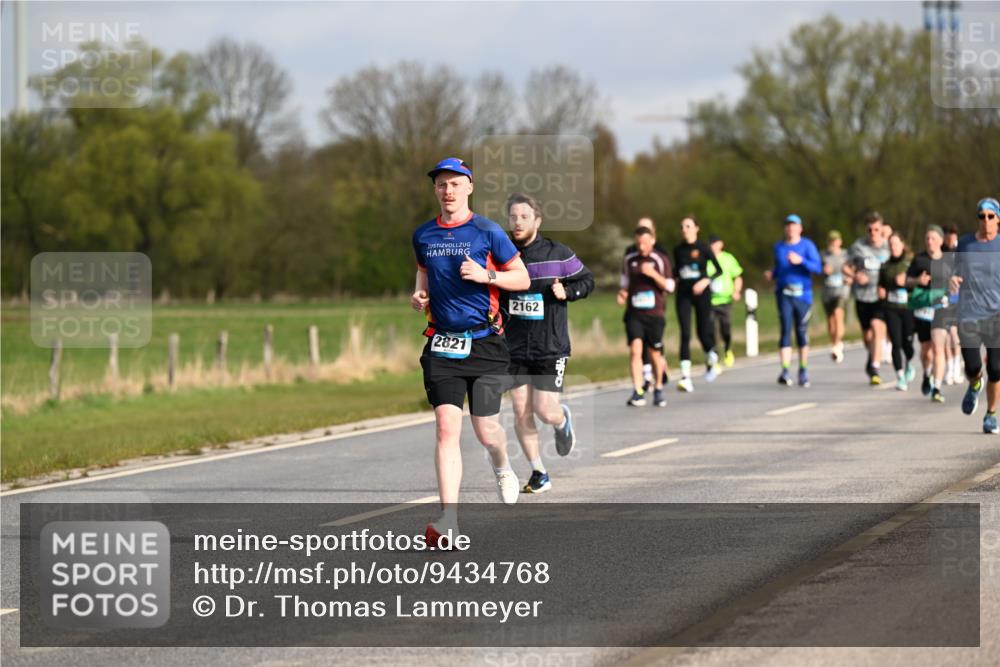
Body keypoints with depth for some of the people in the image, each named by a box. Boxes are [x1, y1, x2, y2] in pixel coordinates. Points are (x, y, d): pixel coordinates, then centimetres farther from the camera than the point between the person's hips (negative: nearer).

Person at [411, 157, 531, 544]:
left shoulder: (488, 232, -2)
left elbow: (523, 279, 3)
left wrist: (487, 275, -14)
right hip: (442, 344, 2)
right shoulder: (423, 236, 9)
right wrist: (419, 294, 7)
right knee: (446, 428, -11)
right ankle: (449, 520, -15)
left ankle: (502, 469, 39)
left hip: (484, 342, -2)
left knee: (485, 431, 0)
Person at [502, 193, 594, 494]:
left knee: (544, 411, -8)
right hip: (515, 348, 3)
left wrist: (566, 291, -12)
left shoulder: (558, 254, -5)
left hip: (551, 347, -3)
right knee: (521, 413, -1)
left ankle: (562, 420, 31)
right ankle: (538, 474, 12)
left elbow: (587, 280, 6)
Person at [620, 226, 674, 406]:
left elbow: (669, 286, -4)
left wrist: (653, 274, -18)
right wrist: (623, 292, 2)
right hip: (634, 313, 1)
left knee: (655, 353, 7)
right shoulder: (630, 259, 8)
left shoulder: (661, 260, 0)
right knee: (635, 349, -15)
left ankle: (658, 390, 28)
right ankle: (638, 392, -21)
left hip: (654, 314, -1)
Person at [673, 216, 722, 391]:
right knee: (685, 334, -10)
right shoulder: (678, 250, 7)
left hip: (701, 293, -3)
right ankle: (685, 377, -15)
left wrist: (705, 281, -19)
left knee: (703, 332, 3)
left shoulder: (703, 248, -4)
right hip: (683, 293, 3)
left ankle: (712, 362, 36)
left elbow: (719, 269, -5)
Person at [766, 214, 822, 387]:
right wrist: (772, 274, 2)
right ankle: (785, 371, -19)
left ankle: (803, 371, 19)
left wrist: (801, 261, -24)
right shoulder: (779, 247, 12)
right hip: (784, 294, 1)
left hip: (803, 294, -1)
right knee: (786, 329, -12)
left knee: (802, 331, 5)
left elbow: (818, 267, -9)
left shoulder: (807, 246, 0)